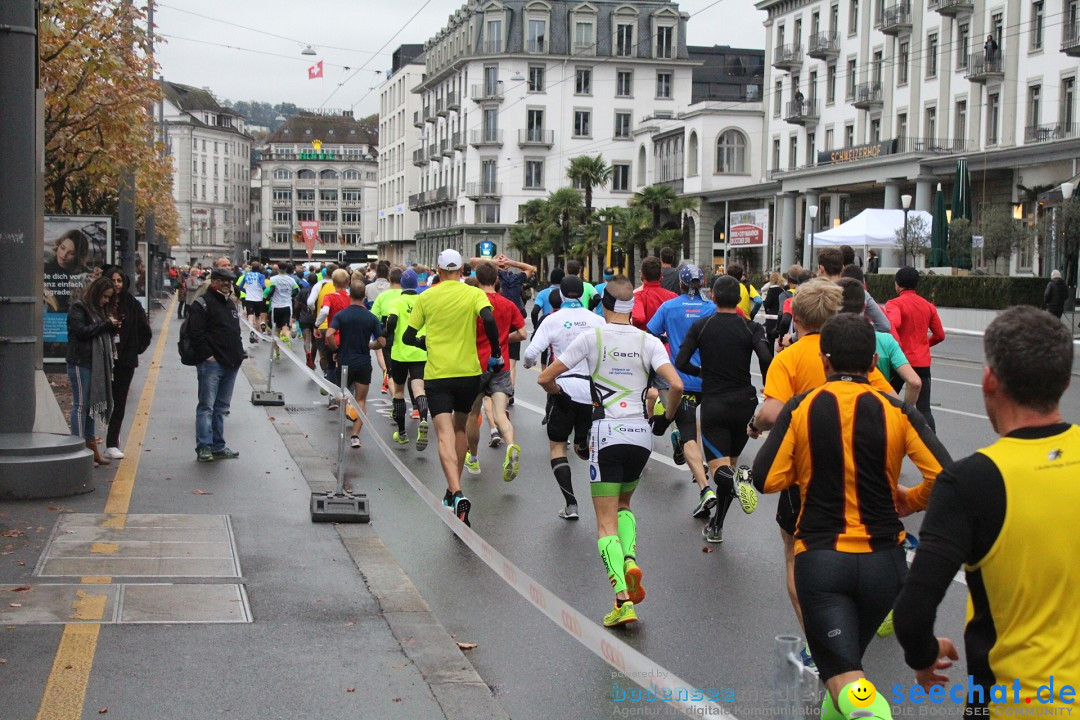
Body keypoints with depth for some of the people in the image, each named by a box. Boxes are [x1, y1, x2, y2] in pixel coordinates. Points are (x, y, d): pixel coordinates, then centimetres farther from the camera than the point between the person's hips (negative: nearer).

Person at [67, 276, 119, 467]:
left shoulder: (100, 310, 19)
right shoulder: (78, 308, -6)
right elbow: (82, 331, -18)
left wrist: (113, 327, 2)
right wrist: (106, 324, -14)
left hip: (96, 364, 8)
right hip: (81, 363, -8)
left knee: (92, 404, 11)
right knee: (81, 405, -7)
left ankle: (92, 448, 16)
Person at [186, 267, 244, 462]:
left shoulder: (231, 305, 20)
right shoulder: (202, 304, -7)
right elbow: (196, 333, -16)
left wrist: (238, 354, 14)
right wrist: (207, 355, -19)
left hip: (230, 364, 8)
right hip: (211, 364, -8)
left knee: (221, 407, 12)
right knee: (207, 406, -7)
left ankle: (218, 446, 18)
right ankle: (204, 447, -5)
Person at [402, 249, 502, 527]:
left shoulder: (425, 297, 4)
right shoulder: (474, 294, 0)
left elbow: (408, 337, 7)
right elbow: (488, 319, -19)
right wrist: (496, 353, -7)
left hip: (436, 373, -1)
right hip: (468, 371, 1)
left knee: (445, 435, -9)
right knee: (460, 427, 22)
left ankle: (457, 494, -29)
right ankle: (454, 490, 26)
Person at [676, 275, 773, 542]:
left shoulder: (701, 326, 0)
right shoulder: (752, 328, -2)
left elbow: (681, 363, -6)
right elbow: (767, 359, -18)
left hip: (713, 404, -2)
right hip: (744, 403, 2)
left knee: (720, 470, -5)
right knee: (730, 462, 18)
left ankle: (737, 480, -41)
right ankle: (716, 526, 22)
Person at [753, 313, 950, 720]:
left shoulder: (800, 409, -5)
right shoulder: (897, 412, -3)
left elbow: (766, 480, -8)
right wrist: (910, 500, 9)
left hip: (820, 560, -2)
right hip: (883, 560, 3)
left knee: (844, 677, -8)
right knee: (850, 655, 27)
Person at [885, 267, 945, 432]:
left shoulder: (894, 304, -5)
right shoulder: (928, 306, 8)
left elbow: (893, 323, -27)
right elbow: (939, 335, 13)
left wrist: (897, 347, -27)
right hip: (923, 363, 3)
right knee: (924, 410, 0)